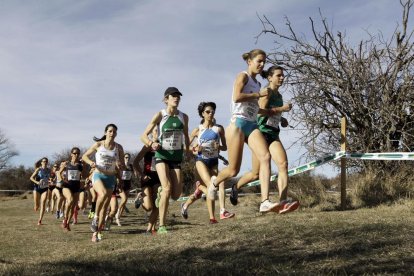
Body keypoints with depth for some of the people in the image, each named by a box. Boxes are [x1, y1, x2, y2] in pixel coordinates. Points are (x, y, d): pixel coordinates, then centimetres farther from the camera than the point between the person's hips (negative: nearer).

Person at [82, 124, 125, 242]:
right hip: (98, 175, -3)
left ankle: (96, 233, 11)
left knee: (105, 206, 1)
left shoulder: (118, 147, 2)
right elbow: (84, 156, 5)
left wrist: (120, 165, -12)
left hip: (111, 178, 3)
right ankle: (95, 217, -12)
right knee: (103, 193, -35)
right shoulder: (98, 145, -3)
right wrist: (91, 162, -16)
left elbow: (122, 165, 12)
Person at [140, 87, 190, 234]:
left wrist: (187, 148, 5)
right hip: (162, 155, -4)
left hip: (177, 156, 4)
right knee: (167, 188, -23)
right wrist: (151, 144, -26)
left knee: (176, 195, -4)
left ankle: (160, 192, 33)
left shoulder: (184, 117, 5)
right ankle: (161, 226, -13)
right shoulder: (160, 115, -6)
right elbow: (144, 136, -7)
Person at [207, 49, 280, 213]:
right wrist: (258, 94, -11)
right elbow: (237, 97, -18)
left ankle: (265, 202, -26)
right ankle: (215, 181, 33)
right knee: (234, 170, -2)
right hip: (238, 123, -7)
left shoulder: (257, 83, 22)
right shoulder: (243, 76, 0)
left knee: (265, 157, -20)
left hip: (252, 125, 7)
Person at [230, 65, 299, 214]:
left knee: (283, 164, -18)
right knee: (256, 173, 4)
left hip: (273, 135, 7)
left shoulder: (278, 95, 18)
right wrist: (281, 109, -18)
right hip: (262, 133, -7)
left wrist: (281, 119, 13)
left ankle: (283, 202, -26)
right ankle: (236, 187, 33)